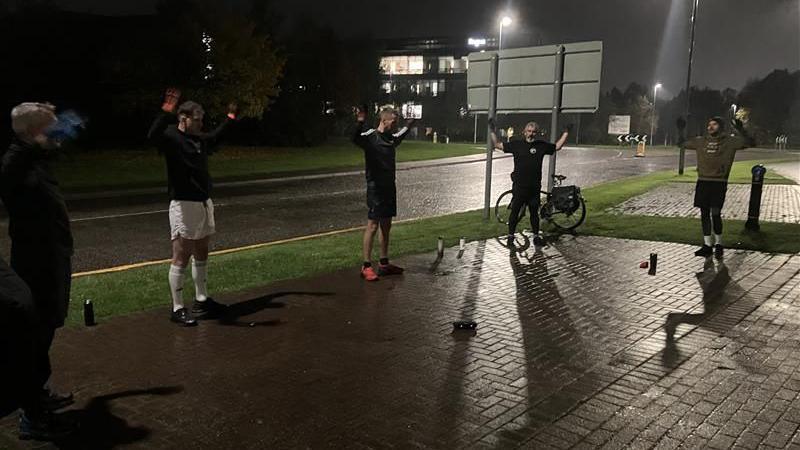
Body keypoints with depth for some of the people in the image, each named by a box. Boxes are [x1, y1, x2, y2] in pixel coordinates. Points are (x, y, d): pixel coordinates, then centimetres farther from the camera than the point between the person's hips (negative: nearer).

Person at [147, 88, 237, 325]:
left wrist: (229, 119, 43)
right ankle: (177, 308, 4)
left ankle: (201, 300, 29)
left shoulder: (200, 139, 12)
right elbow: (152, 136, -35)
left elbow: (215, 137, 36)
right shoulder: (171, 137, -11)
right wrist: (165, 113, -46)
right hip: (184, 205, -9)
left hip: (205, 203, 9)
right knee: (181, 257, -4)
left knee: (201, 254, 16)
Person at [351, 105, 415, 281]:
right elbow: (356, 139, -34)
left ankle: (384, 264, 21)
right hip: (376, 188, -8)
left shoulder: (391, 138, 12)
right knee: (372, 225, -7)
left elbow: (399, 136, 37)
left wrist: (407, 126, 44)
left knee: (386, 226, 12)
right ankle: (366, 266, -1)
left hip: (389, 187, 8)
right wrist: (360, 123, -49)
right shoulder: (370, 136, -12)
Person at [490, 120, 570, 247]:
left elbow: (558, 146, 17)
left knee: (534, 212, 12)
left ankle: (536, 236, 24)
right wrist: (492, 130, -5)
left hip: (534, 187, 2)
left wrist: (566, 132, 13)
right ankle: (511, 236, 16)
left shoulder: (542, 145, 5)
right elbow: (497, 145, 2)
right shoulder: (516, 145, -1)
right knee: (515, 212, 5)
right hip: (519, 186, -2)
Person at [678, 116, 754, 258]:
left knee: (715, 213, -9)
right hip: (702, 182, 4)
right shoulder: (701, 141, 13)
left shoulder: (730, 141, 3)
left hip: (719, 182, -4)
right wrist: (680, 130, 10)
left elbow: (749, 143, -7)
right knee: (704, 213, 5)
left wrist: (740, 130, -20)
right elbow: (682, 143, 24)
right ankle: (707, 245, 13)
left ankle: (718, 244, 8)